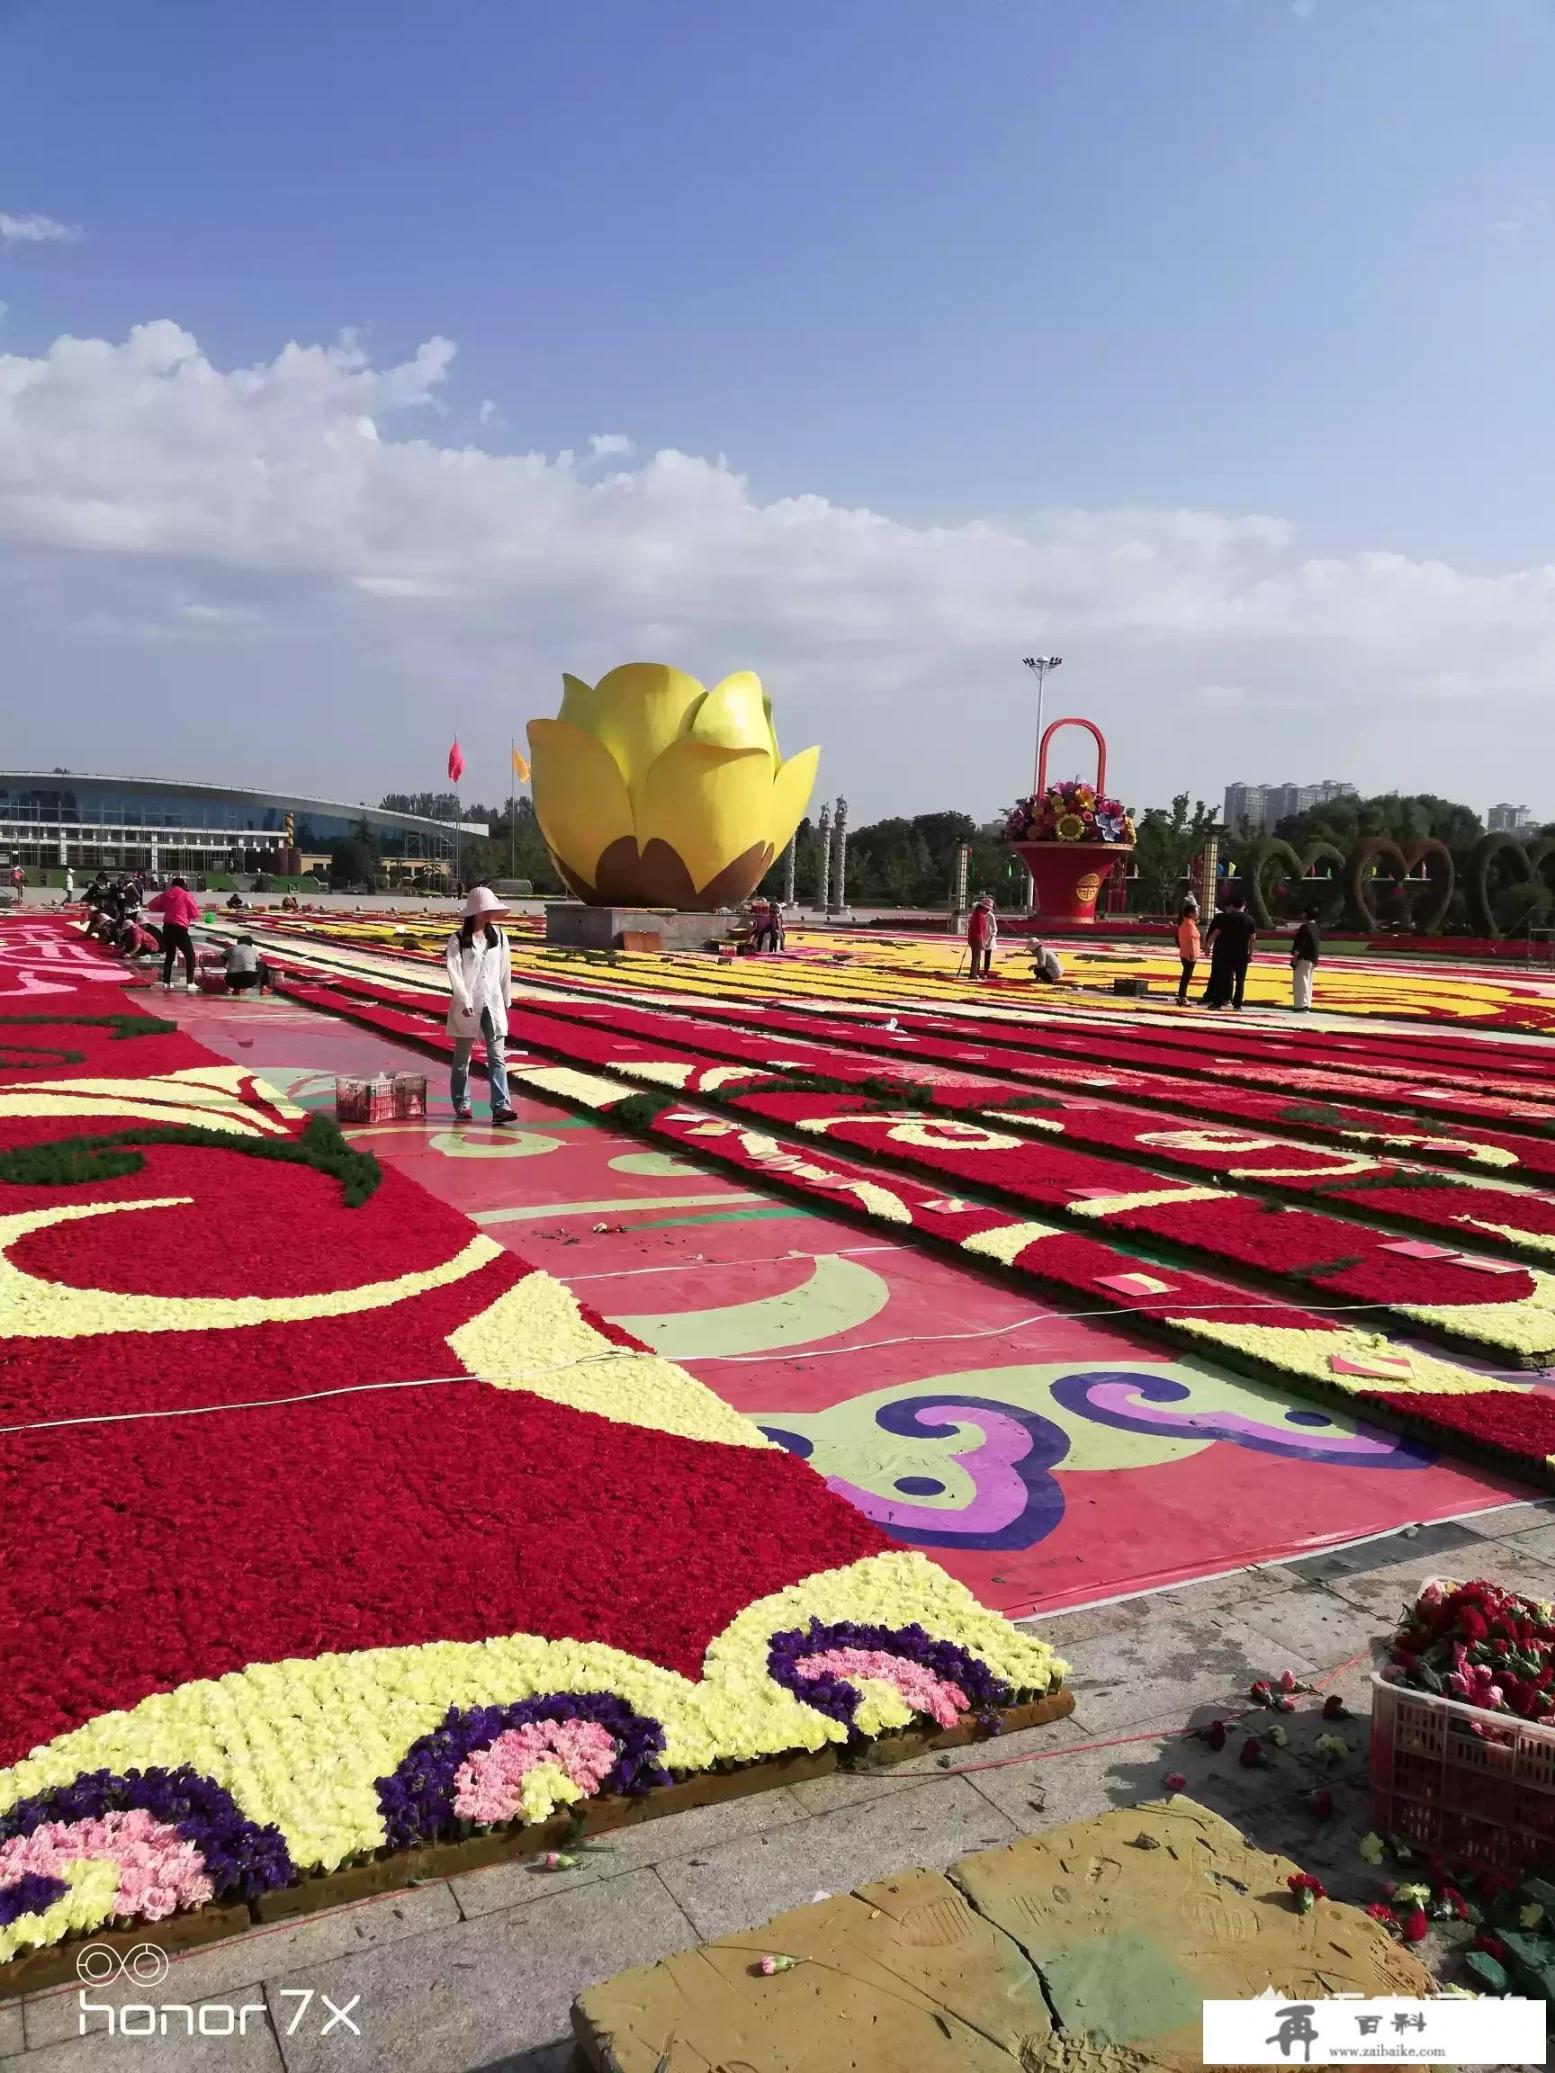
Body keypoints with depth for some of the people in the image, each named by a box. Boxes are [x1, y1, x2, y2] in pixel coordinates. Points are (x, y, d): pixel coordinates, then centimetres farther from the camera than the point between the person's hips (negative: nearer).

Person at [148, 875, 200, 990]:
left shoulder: (166, 894, 10)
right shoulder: (187, 895, -2)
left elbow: (153, 906, 15)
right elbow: (195, 914, 0)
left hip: (167, 927, 5)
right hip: (180, 928, -5)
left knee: (169, 956, 17)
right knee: (190, 955, 3)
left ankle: (166, 983, 13)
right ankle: (190, 983, -6)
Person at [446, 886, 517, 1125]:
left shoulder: (499, 937, 6)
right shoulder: (458, 939, -5)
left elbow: (505, 971, 11)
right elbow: (454, 972, -11)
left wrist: (506, 1000, 14)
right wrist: (464, 1001, -19)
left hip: (493, 1004, 2)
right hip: (466, 1006, -2)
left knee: (497, 1057, -6)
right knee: (462, 1057, 9)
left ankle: (500, 1107, -11)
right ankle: (461, 1104, 21)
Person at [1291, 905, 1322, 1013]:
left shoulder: (1305, 927, -13)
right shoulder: (1317, 929, 15)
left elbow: (1299, 944, -18)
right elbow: (1318, 945, 19)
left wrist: (1295, 957, -17)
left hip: (1304, 959, -9)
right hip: (1313, 959, 9)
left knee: (1300, 982, -7)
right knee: (1308, 983, 14)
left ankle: (1302, 1005, -11)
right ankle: (1307, 1006, 17)